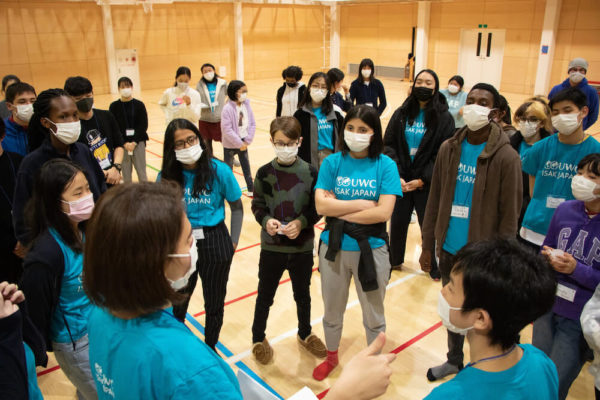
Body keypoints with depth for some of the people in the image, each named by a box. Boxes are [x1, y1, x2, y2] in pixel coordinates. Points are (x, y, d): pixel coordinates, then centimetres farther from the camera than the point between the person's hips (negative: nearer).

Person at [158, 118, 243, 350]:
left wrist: (233, 243, -4)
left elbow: (236, 208, -4)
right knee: (176, 303, 18)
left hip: (214, 242, -1)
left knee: (214, 303, 18)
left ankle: (210, 347, 44)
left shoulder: (219, 170, -13)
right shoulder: (168, 176, -8)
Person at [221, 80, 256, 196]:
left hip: (243, 143, 5)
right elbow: (227, 130, -22)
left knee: (246, 167, 16)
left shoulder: (247, 105, -3)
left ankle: (251, 189, 29)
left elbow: (252, 124, 1)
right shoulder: (227, 109, -19)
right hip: (230, 145, -5)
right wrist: (239, 144, -19)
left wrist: (247, 141, -7)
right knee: (228, 168, 10)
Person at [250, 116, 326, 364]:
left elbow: (318, 208, -5)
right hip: (271, 246, 0)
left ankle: (305, 334, 44)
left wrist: (301, 222, -21)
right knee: (265, 295, 15)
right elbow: (257, 205, -1)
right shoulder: (264, 173, -8)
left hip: (302, 246, 1)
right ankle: (258, 338, 37)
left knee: (302, 294, 20)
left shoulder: (310, 172, -8)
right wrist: (266, 221, -20)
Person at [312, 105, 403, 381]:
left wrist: (339, 209, -16)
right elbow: (321, 205, -16)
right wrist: (363, 204, -17)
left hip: (372, 250, -2)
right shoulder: (332, 163, -5)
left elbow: (383, 212, -20)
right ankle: (331, 356, 47)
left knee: (373, 316, 17)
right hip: (334, 249, 2)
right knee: (332, 311, 21)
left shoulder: (385, 165, -10)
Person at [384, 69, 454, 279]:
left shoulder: (444, 118, -3)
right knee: (397, 222, 10)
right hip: (400, 181, 3)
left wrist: (422, 180, -14)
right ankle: (395, 260, 30)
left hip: (427, 183, -2)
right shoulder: (402, 114, 5)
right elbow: (388, 145, 1)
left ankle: (433, 266, 24)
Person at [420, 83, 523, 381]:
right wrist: (428, 245, 5)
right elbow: (435, 200, 4)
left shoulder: (506, 157, -12)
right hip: (448, 249, 4)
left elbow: (509, 216, -10)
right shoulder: (448, 149, 1)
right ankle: (454, 359, 41)